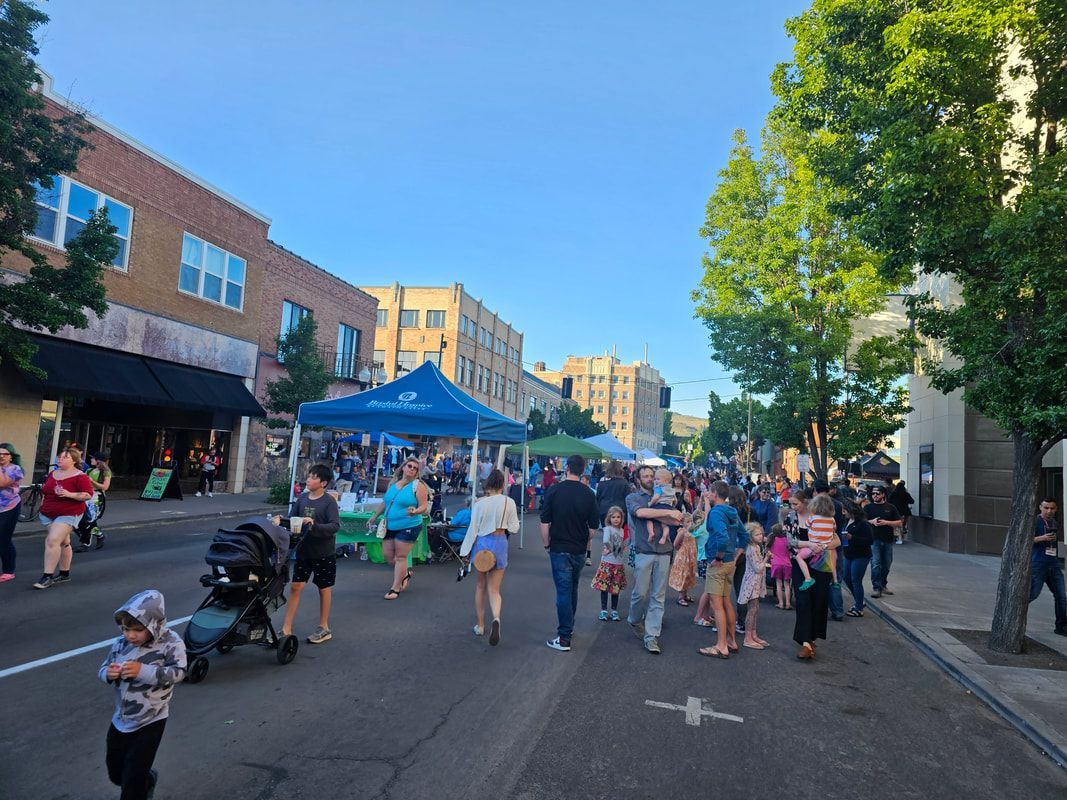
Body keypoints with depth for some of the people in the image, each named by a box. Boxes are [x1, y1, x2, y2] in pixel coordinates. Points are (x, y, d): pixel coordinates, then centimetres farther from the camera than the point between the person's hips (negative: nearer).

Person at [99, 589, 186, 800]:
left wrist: (144, 671, -35)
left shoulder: (170, 643, -20)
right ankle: (147, 780, 53)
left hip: (150, 722, -6)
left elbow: (177, 672, -26)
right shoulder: (121, 643, -7)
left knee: (133, 777, 2)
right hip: (121, 719, 6)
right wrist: (108, 673, -20)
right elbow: (103, 668, 4)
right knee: (115, 772, 24)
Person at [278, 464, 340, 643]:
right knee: (295, 587, 5)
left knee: (324, 588, 11)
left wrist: (314, 525, -33)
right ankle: (286, 629, 16)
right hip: (303, 550, 4)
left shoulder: (329, 501, -13)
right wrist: (281, 521, -16)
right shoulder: (302, 498, 1)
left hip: (324, 552, -4)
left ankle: (324, 628, 25)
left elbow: (335, 526, -21)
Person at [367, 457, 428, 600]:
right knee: (388, 555, 9)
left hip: (408, 526, -6)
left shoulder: (418, 486, -8)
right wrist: (374, 517, 20)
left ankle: (395, 588, 10)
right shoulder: (393, 483, 8)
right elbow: (385, 502, 19)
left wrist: (415, 512, -32)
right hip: (390, 526, 6)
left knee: (400, 557, -2)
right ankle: (405, 573, 35)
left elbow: (424, 506, -12)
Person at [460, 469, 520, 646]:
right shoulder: (509, 502, -7)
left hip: (481, 543, 0)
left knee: (480, 586, 19)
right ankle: (496, 618, -23)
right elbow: (514, 528, -1)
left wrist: (466, 551, 5)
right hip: (500, 544, 0)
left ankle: (480, 625, 25)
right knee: (494, 590, 6)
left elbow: (473, 529, -4)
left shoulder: (480, 503, -8)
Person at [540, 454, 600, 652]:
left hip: (559, 549, -3)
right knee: (572, 589, 19)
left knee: (563, 591, -1)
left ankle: (564, 638, -1)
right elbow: (594, 527, 1)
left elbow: (545, 522, -8)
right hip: (579, 551, 3)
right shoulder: (588, 494, -3)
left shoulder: (554, 491, -10)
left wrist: (547, 545, 5)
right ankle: (569, 628, 32)